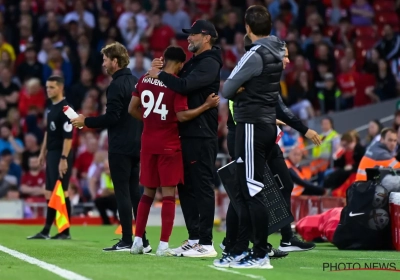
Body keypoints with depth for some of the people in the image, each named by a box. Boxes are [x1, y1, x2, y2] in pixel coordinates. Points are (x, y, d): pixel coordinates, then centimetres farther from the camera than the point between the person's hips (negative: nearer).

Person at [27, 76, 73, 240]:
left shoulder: (64, 109, -15)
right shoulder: (51, 107, 12)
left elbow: (68, 137, -19)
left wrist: (63, 159, -23)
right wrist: (43, 152, 22)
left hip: (61, 155, -9)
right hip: (51, 154, 9)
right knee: (50, 193, 10)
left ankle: (65, 231, 1)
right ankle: (46, 231, 14)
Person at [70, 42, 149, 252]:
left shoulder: (116, 85, -14)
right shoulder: (135, 82, 13)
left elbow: (112, 117, -19)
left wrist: (86, 121, -8)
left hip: (120, 148, -8)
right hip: (136, 146, 8)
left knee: (122, 192, -5)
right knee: (135, 192, 10)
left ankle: (127, 241, -5)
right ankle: (142, 241, 9)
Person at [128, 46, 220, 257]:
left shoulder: (145, 80, 5)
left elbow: (132, 109, 8)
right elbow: (182, 116, -16)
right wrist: (207, 105, -10)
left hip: (148, 144, 5)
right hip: (168, 146, -5)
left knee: (148, 192, 14)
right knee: (168, 194, -2)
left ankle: (137, 241, 13)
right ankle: (163, 245, -5)